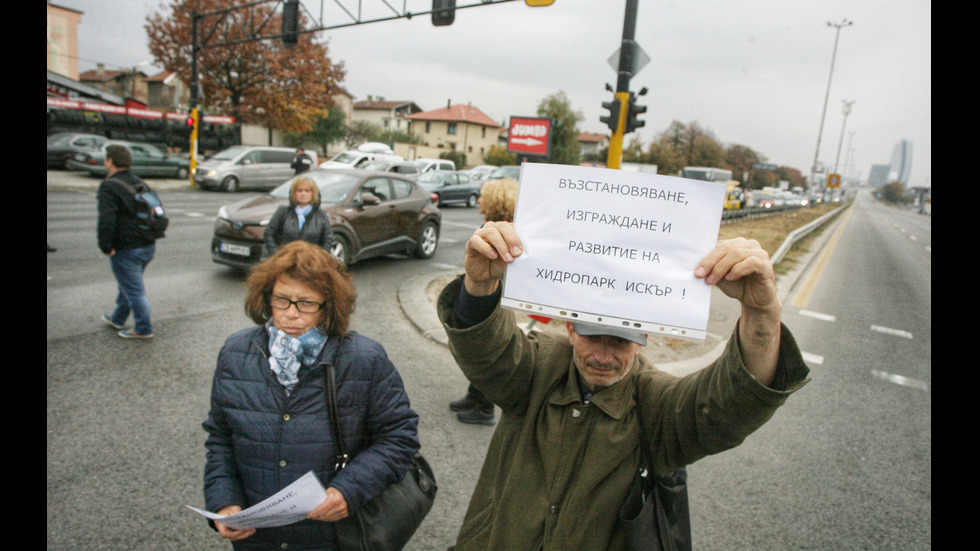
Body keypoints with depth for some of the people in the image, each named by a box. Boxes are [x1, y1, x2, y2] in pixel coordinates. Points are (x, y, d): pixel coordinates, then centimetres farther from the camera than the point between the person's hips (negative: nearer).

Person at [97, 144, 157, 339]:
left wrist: (106, 247, -16)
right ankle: (118, 319, 40)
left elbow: (106, 221, -25)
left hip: (126, 250, -9)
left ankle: (143, 330, 9)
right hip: (148, 246, 9)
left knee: (134, 290, 1)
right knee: (127, 285, 24)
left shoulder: (109, 186, -16)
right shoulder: (139, 183, 11)